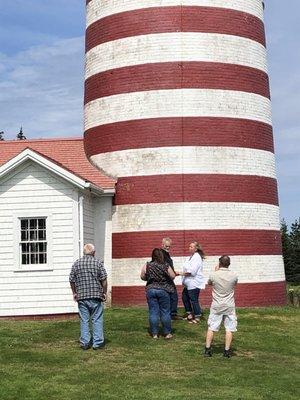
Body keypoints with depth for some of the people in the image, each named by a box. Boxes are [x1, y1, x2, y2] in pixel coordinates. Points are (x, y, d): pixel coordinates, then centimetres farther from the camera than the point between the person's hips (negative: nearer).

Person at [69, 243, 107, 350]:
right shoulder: (97, 263, -3)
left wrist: (74, 293, 17)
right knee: (97, 320, 4)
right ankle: (97, 343, 5)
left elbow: (72, 280, 5)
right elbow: (104, 280, -6)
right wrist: (104, 292, 5)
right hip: (96, 296, -2)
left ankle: (85, 343, 10)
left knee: (84, 320, 8)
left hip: (81, 296, 2)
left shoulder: (76, 264, 4)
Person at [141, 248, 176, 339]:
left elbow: (142, 277, 5)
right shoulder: (166, 266, -8)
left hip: (150, 290, 2)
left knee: (153, 312, 6)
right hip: (163, 290, -2)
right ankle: (167, 333, 13)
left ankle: (154, 334, 9)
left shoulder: (147, 266, -3)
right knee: (165, 312, 7)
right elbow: (173, 276, -1)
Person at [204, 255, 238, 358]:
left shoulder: (214, 275, -12)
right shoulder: (234, 275, -9)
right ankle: (227, 351, 8)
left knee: (211, 327, 9)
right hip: (229, 306, 0)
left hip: (216, 305, 0)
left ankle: (207, 349, 12)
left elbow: (209, 283, 10)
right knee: (229, 328, 7)